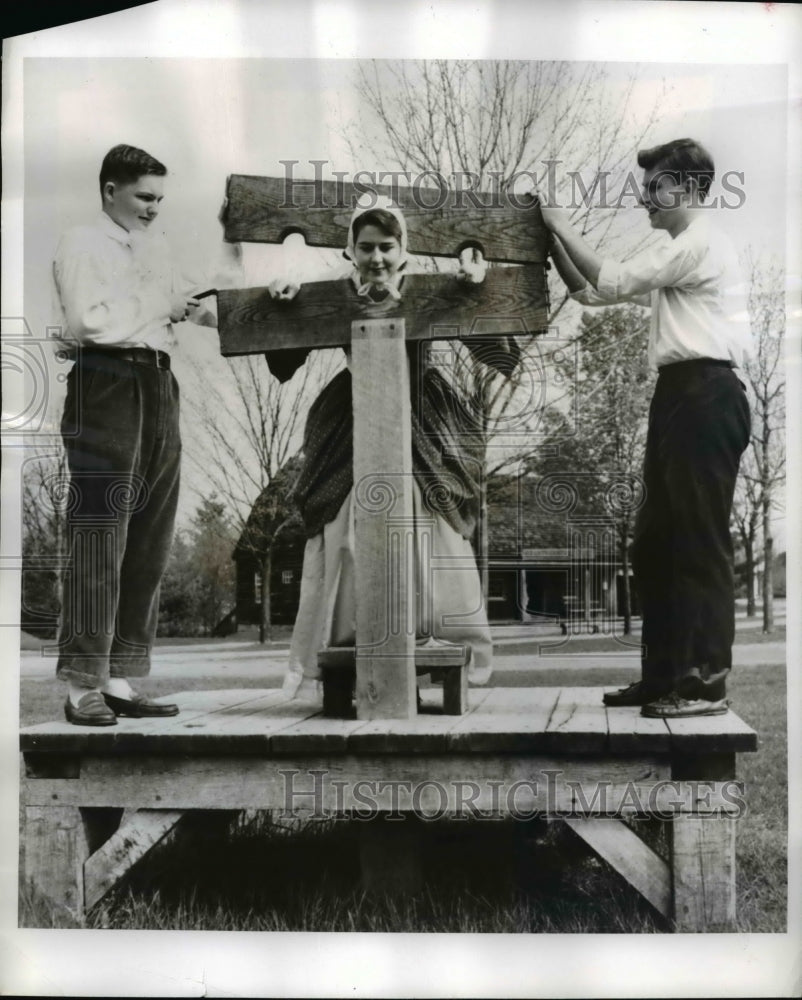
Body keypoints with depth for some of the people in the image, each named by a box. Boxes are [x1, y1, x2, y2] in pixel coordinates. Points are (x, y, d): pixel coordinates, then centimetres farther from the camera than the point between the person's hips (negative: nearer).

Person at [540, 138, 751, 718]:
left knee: (702, 541, -10)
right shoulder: (676, 255, 25)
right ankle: (664, 676, 16)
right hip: (682, 397, 10)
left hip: (705, 396, -10)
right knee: (658, 542, 10)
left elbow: (612, 281, -11)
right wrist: (553, 240, 12)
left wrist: (563, 225, 0)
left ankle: (706, 683, -6)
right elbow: (591, 292, 22)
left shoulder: (702, 242, -5)